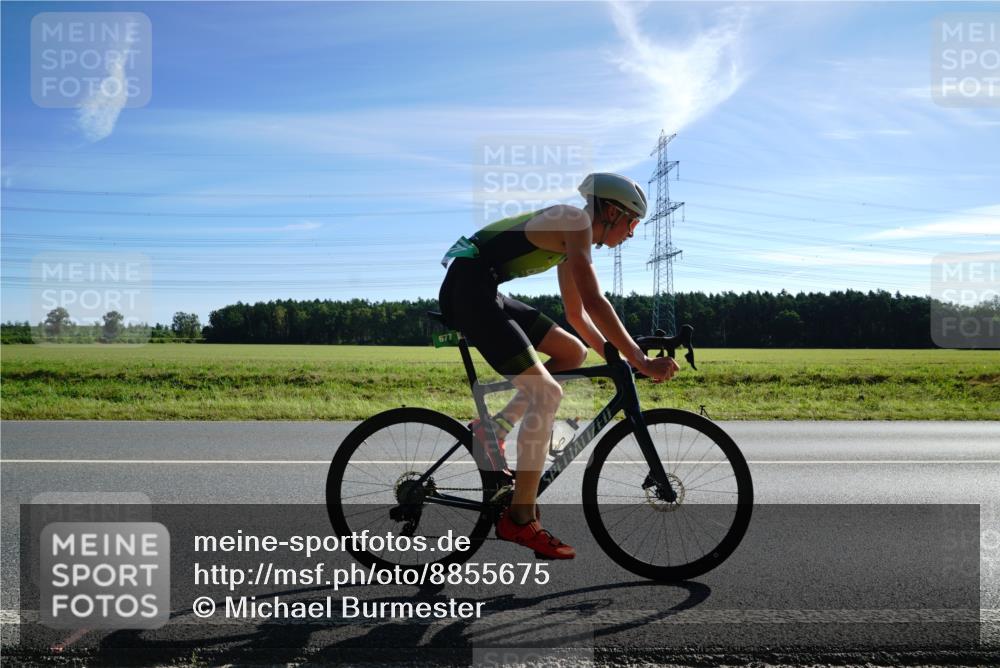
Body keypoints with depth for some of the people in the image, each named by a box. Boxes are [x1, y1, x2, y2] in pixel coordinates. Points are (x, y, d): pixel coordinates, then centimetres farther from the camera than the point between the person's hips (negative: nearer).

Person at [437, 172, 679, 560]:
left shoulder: (569, 239, 21)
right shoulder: (577, 221, -8)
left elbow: (577, 314, 25)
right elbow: (594, 302, -18)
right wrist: (640, 361, -16)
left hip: (481, 292, 10)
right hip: (468, 287, -10)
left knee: (573, 352, 12)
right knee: (546, 393, -14)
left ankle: (494, 429, 5)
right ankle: (520, 519, -9)